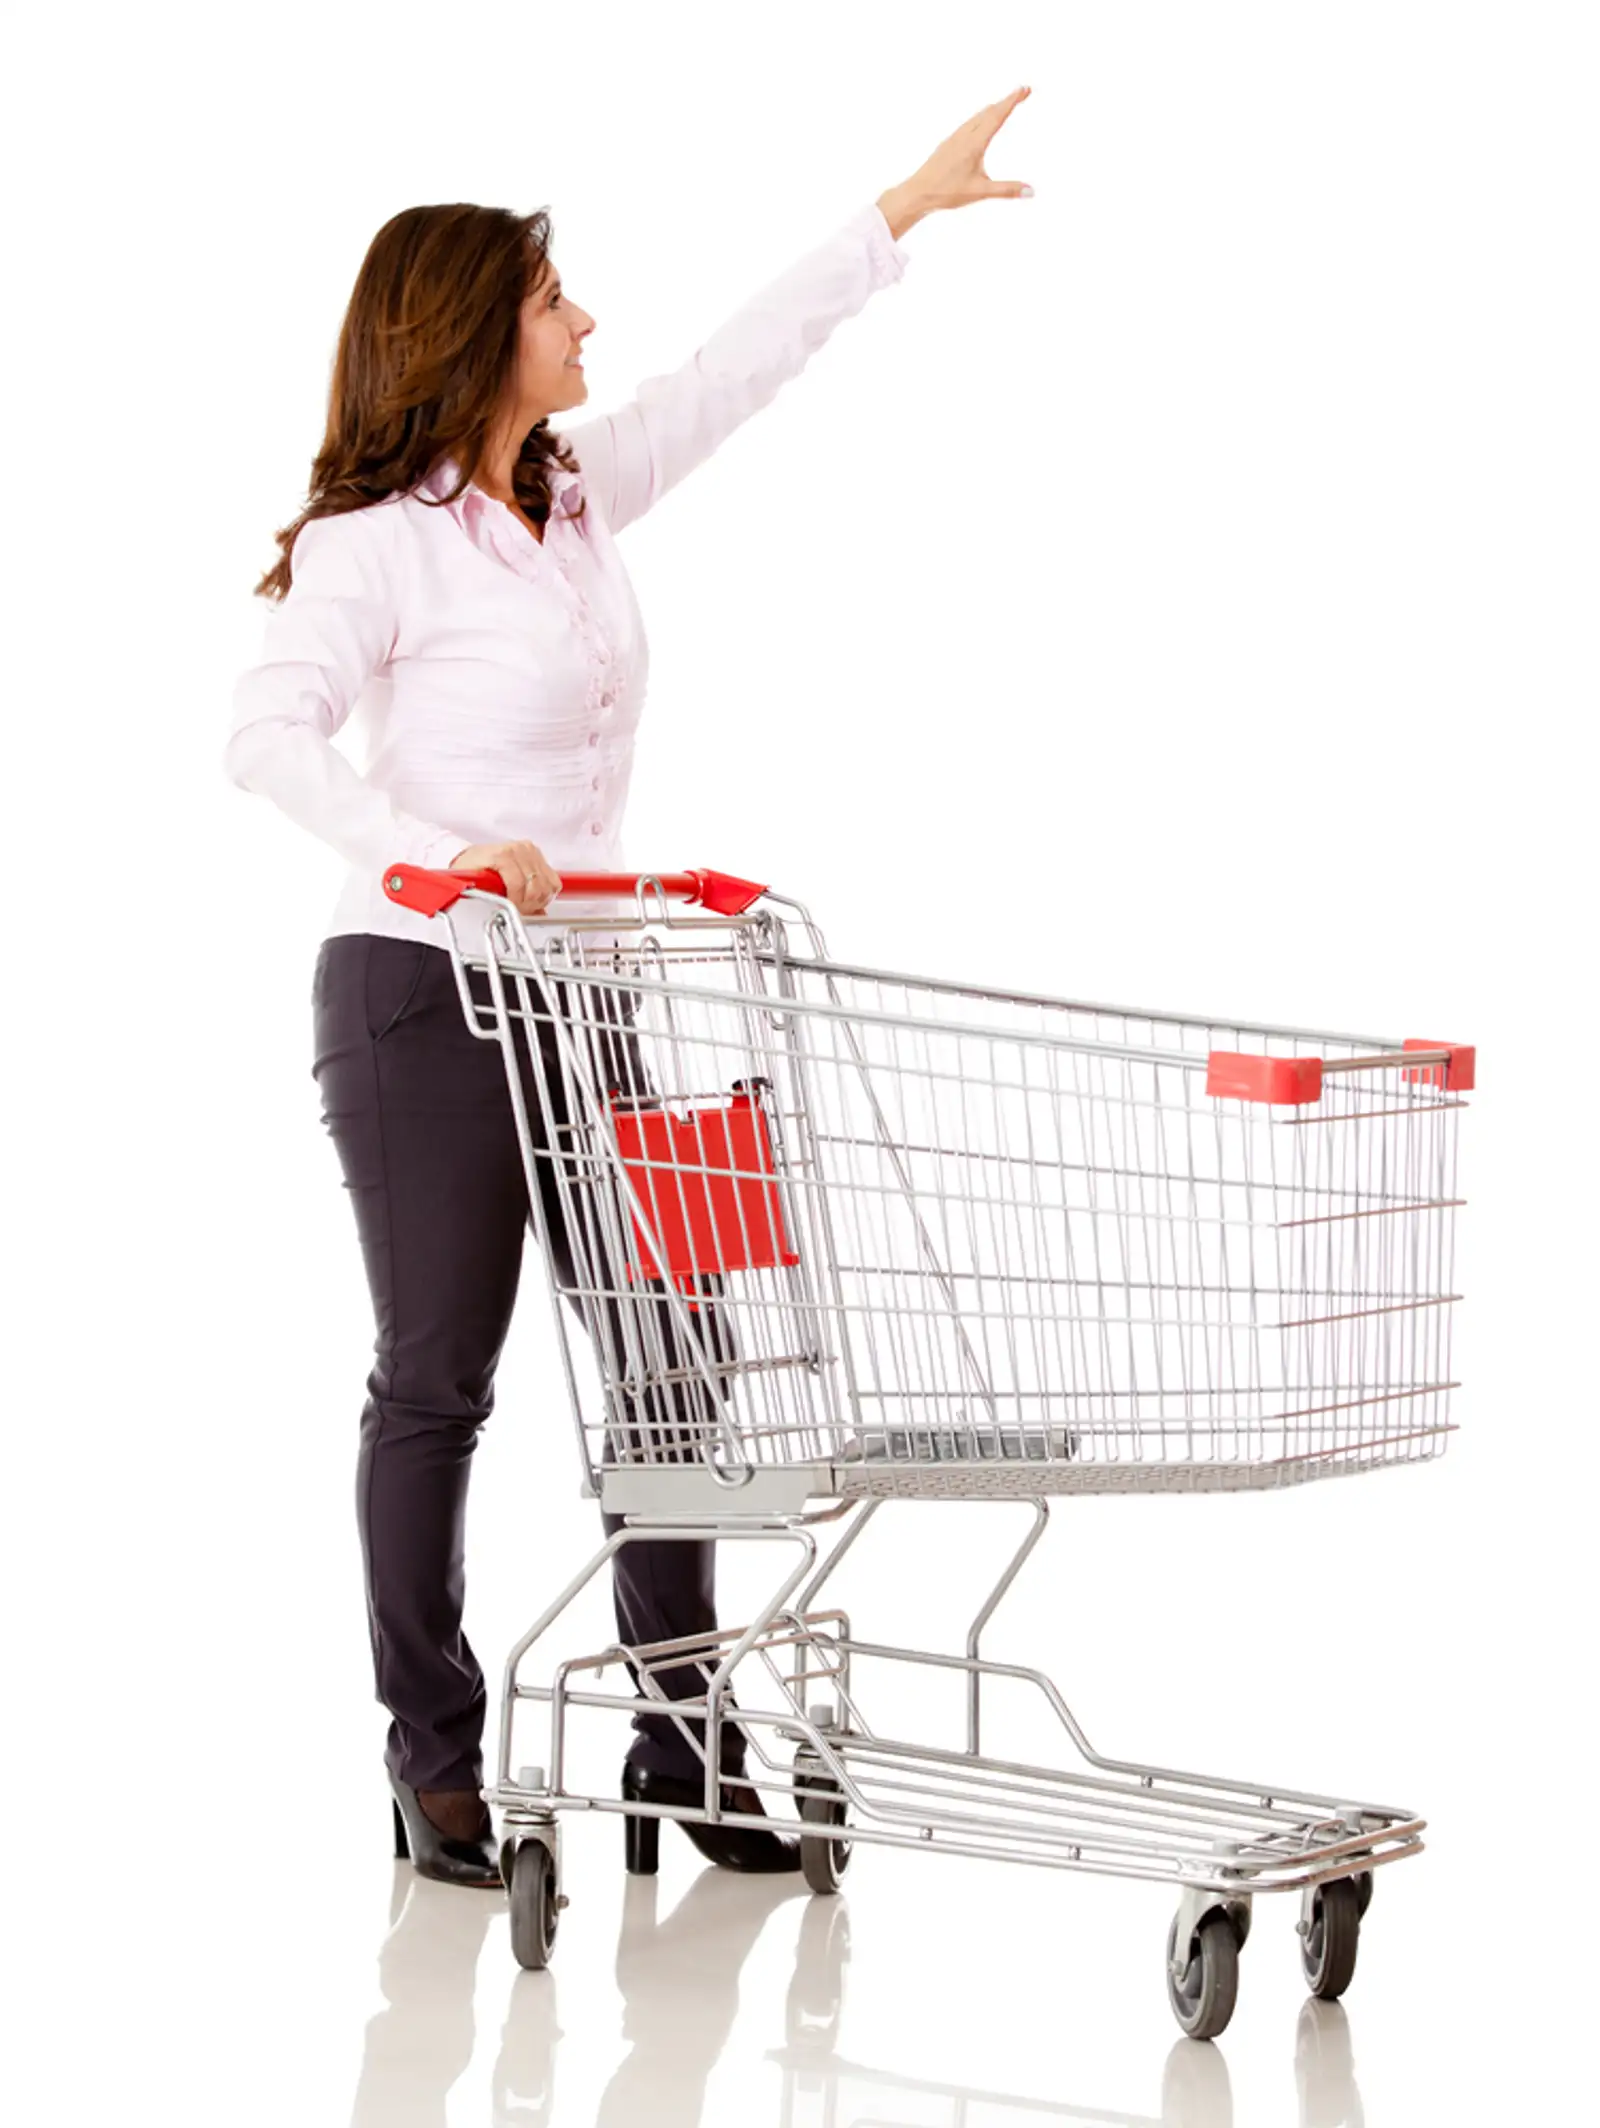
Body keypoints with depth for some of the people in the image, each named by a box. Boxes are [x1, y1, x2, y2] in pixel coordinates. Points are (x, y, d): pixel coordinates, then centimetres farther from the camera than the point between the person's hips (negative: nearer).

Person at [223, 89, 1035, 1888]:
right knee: (436, 1381, 2)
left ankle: (683, 1745, 15)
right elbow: (268, 735, -22)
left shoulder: (577, 494, 9)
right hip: (422, 995, -7)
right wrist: (435, 854, -34)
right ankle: (435, 1764, 14)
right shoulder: (378, 540, -12)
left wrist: (902, 212, 20)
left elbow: (730, 376, 18)